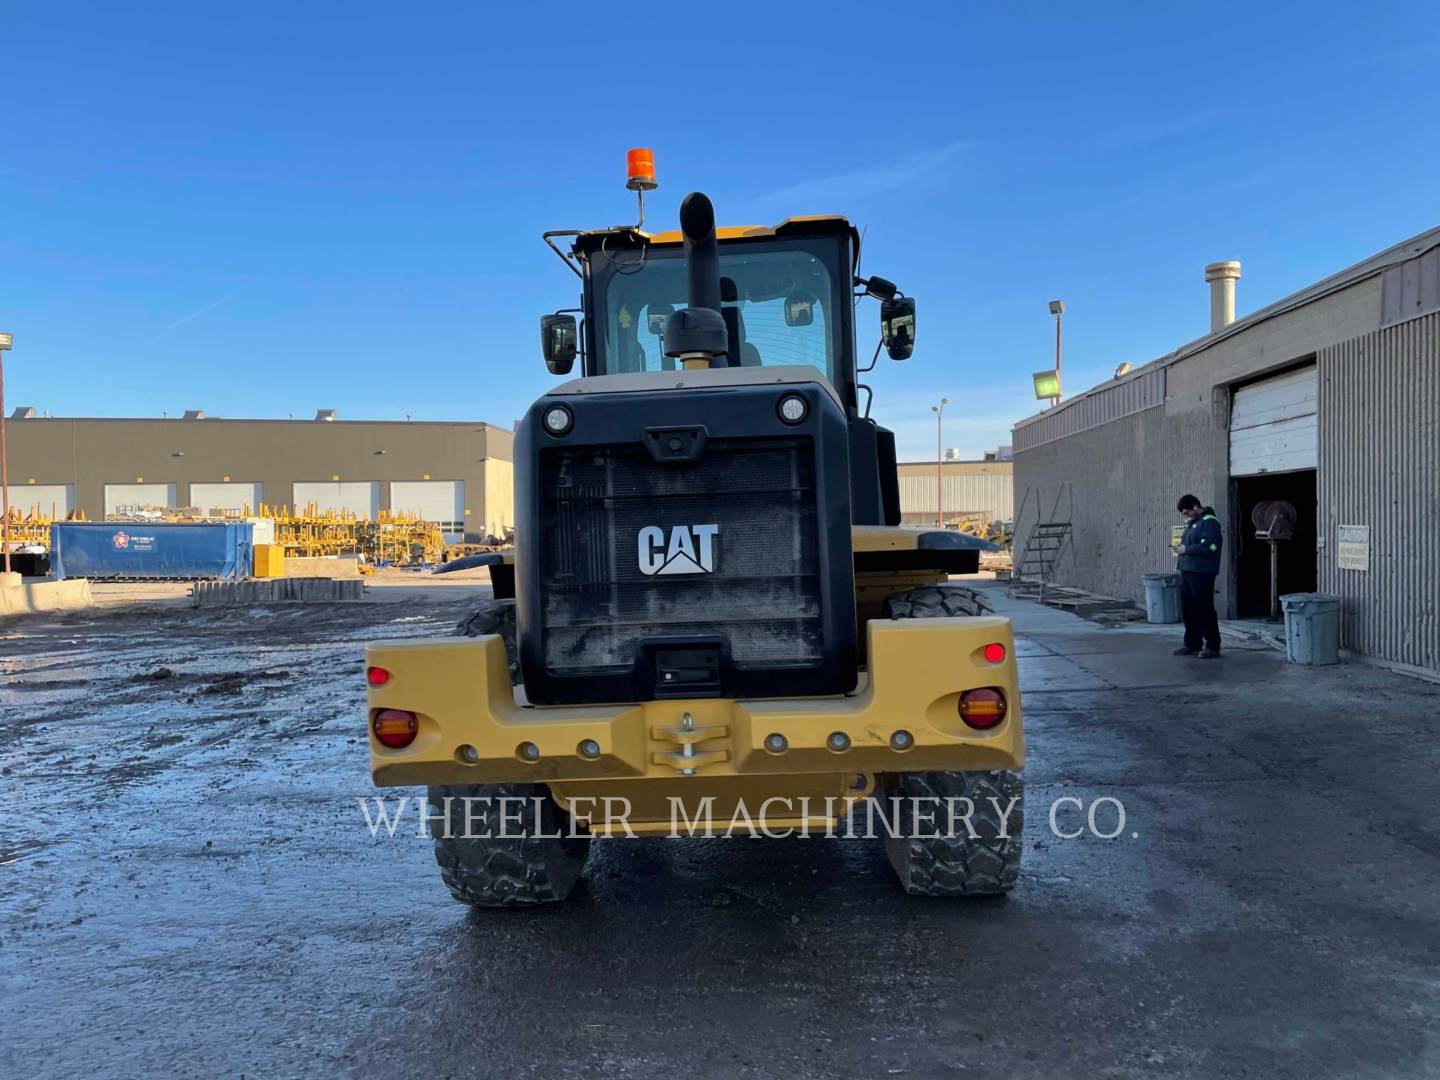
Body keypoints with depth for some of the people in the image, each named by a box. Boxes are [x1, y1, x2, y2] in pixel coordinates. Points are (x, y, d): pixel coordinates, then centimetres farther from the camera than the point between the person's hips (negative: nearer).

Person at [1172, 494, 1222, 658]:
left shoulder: (1209, 522, -11)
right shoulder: (1192, 522, 19)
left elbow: (1209, 546, -22)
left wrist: (1186, 549, -16)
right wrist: (1180, 547, 9)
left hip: (1202, 573, -9)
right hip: (1187, 571, 9)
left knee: (1204, 609, -5)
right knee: (1187, 608, 11)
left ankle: (1212, 646, 3)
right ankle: (1192, 644, 20)